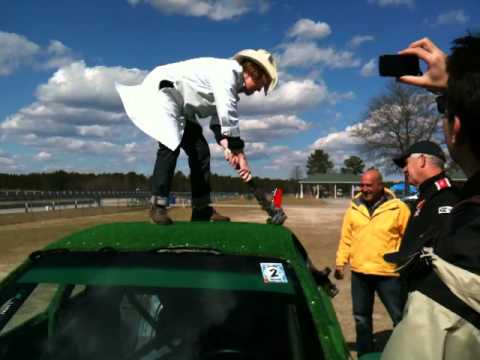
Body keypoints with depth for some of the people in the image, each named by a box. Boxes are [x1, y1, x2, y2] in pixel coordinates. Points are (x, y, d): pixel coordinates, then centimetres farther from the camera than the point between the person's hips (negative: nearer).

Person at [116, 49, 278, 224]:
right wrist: (239, 152, -26)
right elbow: (227, 116, -30)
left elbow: (220, 119, 4)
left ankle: (202, 209, 3)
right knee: (170, 145, -26)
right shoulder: (228, 71, -22)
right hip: (161, 90, -10)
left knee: (200, 151, 0)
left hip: (181, 107, 10)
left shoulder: (232, 85, 9)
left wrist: (227, 147, -14)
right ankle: (158, 206, -19)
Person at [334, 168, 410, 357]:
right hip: (359, 272, 4)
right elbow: (346, 238, 8)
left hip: (388, 273, -4)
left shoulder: (398, 208, -6)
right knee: (361, 318, 16)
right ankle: (365, 354, 32)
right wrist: (340, 262, 3)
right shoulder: (354, 208, 5)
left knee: (400, 318, 6)